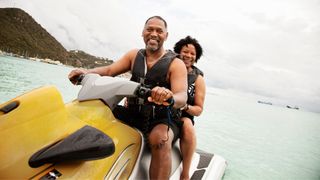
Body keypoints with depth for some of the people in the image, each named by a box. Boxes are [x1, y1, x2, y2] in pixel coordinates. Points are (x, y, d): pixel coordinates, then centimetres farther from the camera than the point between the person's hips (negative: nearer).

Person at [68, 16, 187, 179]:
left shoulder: (176, 64, -7)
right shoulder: (134, 55, 8)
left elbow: (182, 98, -21)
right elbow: (109, 70, 2)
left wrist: (169, 97, -45)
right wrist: (87, 72, -18)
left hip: (164, 120, -4)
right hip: (133, 115, 5)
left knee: (160, 139, -37)